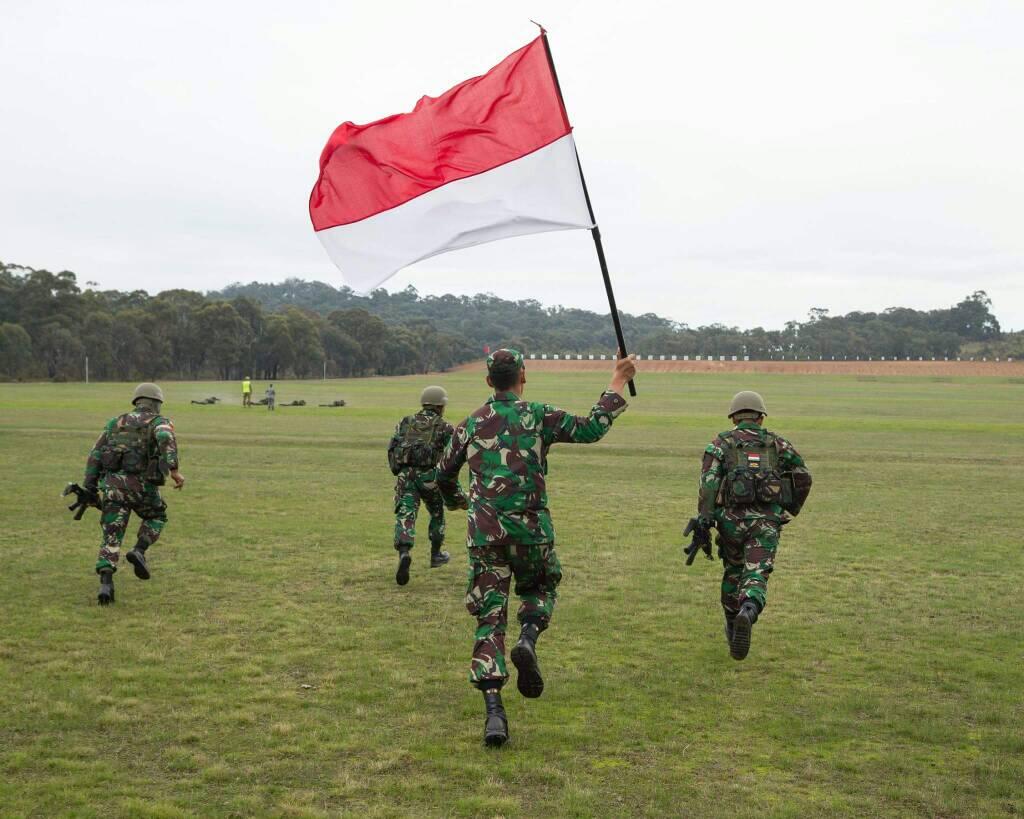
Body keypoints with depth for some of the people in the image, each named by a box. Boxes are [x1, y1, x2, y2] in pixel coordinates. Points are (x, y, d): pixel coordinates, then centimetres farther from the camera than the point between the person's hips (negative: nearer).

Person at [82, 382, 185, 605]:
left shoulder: (116, 422, 24)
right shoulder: (159, 422, 9)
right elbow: (166, 438, -17)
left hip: (112, 484, 3)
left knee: (111, 539, 7)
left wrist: (89, 488, 13)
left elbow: (95, 455, 15)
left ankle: (106, 585, -10)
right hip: (141, 485, -3)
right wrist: (173, 470, -23)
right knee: (157, 516, 27)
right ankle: (139, 551, 4)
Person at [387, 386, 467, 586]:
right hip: (429, 475, -1)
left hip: (405, 475, 1)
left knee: (405, 516, -7)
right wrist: (454, 492, 7)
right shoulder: (444, 427, 7)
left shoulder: (405, 422, 17)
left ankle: (404, 553, -31)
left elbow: (392, 449, 9)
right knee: (437, 513, 22)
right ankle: (435, 554, 33)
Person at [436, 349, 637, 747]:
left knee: (490, 618, 3)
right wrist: (618, 383, -3)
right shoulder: (538, 416, -2)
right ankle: (528, 638, -6)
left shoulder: (471, 424, 8)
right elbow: (590, 429, -11)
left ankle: (493, 710, -9)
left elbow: (444, 473, 19)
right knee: (541, 587, 27)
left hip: (484, 532, 1)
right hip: (531, 528, -1)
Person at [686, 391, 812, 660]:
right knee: (755, 578, -8)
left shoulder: (721, 443, 11)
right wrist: (790, 511, 25)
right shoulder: (777, 443, 17)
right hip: (767, 521, -1)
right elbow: (803, 477, 9)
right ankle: (747, 614, -38)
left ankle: (733, 628, 34)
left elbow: (708, 482, -4)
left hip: (732, 518, 1)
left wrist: (703, 525, -9)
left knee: (734, 571, 24)